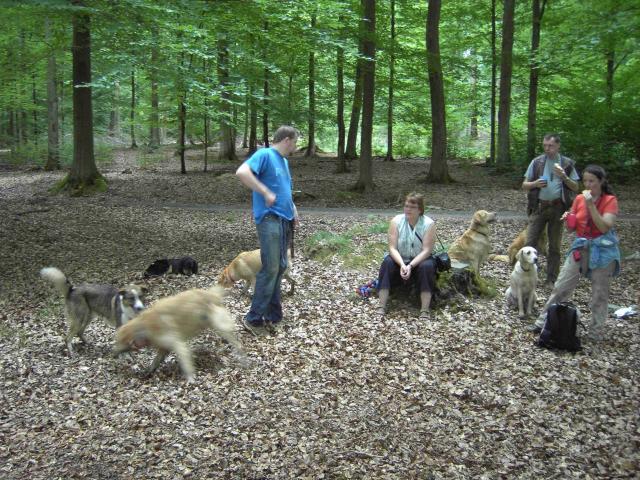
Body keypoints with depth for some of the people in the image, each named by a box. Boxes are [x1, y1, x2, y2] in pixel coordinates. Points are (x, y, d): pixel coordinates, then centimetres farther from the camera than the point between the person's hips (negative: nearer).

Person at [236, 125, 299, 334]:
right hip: (269, 219, -9)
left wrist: (293, 209, 15)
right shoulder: (265, 155, -9)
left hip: (285, 220, 9)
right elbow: (241, 172, -26)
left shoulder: (284, 161, 18)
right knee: (270, 268, -12)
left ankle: (273, 313, 21)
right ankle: (254, 317, -5)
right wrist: (266, 193, -23)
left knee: (280, 267, 12)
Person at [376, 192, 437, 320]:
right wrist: (402, 264, -33)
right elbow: (392, 248, -15)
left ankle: (425, 311, -33)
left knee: (427, 266, -33)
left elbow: (427, 250, -20)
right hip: (400, 259, 1)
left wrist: (410, 266, -33)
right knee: (387, 262, -29)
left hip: (420, 260, -1)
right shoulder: (396, 221, -11)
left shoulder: (429, 224, -15)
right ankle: (381, 307, -32)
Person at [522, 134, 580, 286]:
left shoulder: (567, 163, 3)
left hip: (558, 208, 0)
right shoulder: (536, 162, 3)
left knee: (555, 246, 6)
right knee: (530, 242, -5)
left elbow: (576, 188, 4)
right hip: (539, 206, 0)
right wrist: (535, 184, -15)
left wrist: (564, 177, -13)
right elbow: (524, 185, 6)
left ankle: (551, 279, 15)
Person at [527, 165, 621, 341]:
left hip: (603, 250, -4)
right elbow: (571, 228, 11)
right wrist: (568, 219, -11)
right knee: (561, 286, 3)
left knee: (600, 294, 5)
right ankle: (543, 322, 9)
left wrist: (590, 205, -24)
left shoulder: (610, 200, -7)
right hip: (580, 247, 4)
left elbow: (604, 227, -20)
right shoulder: (579, 199, 5)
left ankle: (595, 332, 18)